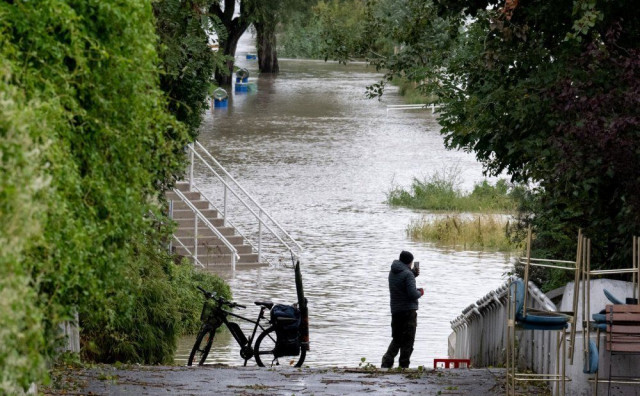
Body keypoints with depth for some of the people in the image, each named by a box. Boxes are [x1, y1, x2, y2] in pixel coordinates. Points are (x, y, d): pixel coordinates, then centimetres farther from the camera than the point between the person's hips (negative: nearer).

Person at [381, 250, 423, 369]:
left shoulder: (392, 273, 10)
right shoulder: (408, 274, -14)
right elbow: (412, 294, -20)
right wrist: (420, 292, 1)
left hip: (395, 311, 7)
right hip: (408, 311, -7)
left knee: (396, 339, 16)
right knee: (407, 341, -1)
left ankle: (386, 362, 4)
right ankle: (403, 366, -3)